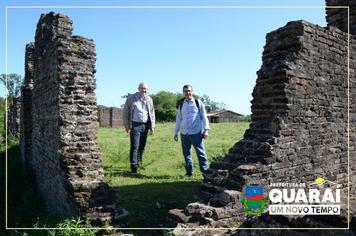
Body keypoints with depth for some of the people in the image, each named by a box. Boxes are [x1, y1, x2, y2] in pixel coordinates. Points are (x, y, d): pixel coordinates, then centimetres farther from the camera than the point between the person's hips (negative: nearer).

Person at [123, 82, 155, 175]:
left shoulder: (149, 99, 12)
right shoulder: (131, 98, 2)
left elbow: (152, 113, 16)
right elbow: (125, 112, 2)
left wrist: (152, 126, 11)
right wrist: (127, 125, -4)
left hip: (145, 125, 4)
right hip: (135, 125, -4)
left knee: (142, 146, 10)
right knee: (134, 146, -9)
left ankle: (138, 163, 26)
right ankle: (134, 167, -8)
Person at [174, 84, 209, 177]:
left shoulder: (198, 103, 2)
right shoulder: (181, 105, 13)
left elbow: (204, 117, 0)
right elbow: (178, 120, 17)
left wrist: (206, 130, -7)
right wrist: (175, 133, 14)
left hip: (196, 133, -4)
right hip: (184, 134, 4)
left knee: (201, 153, -3)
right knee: (186, 154, 9)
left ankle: (205, 171, 5)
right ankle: (189, 172, 20)